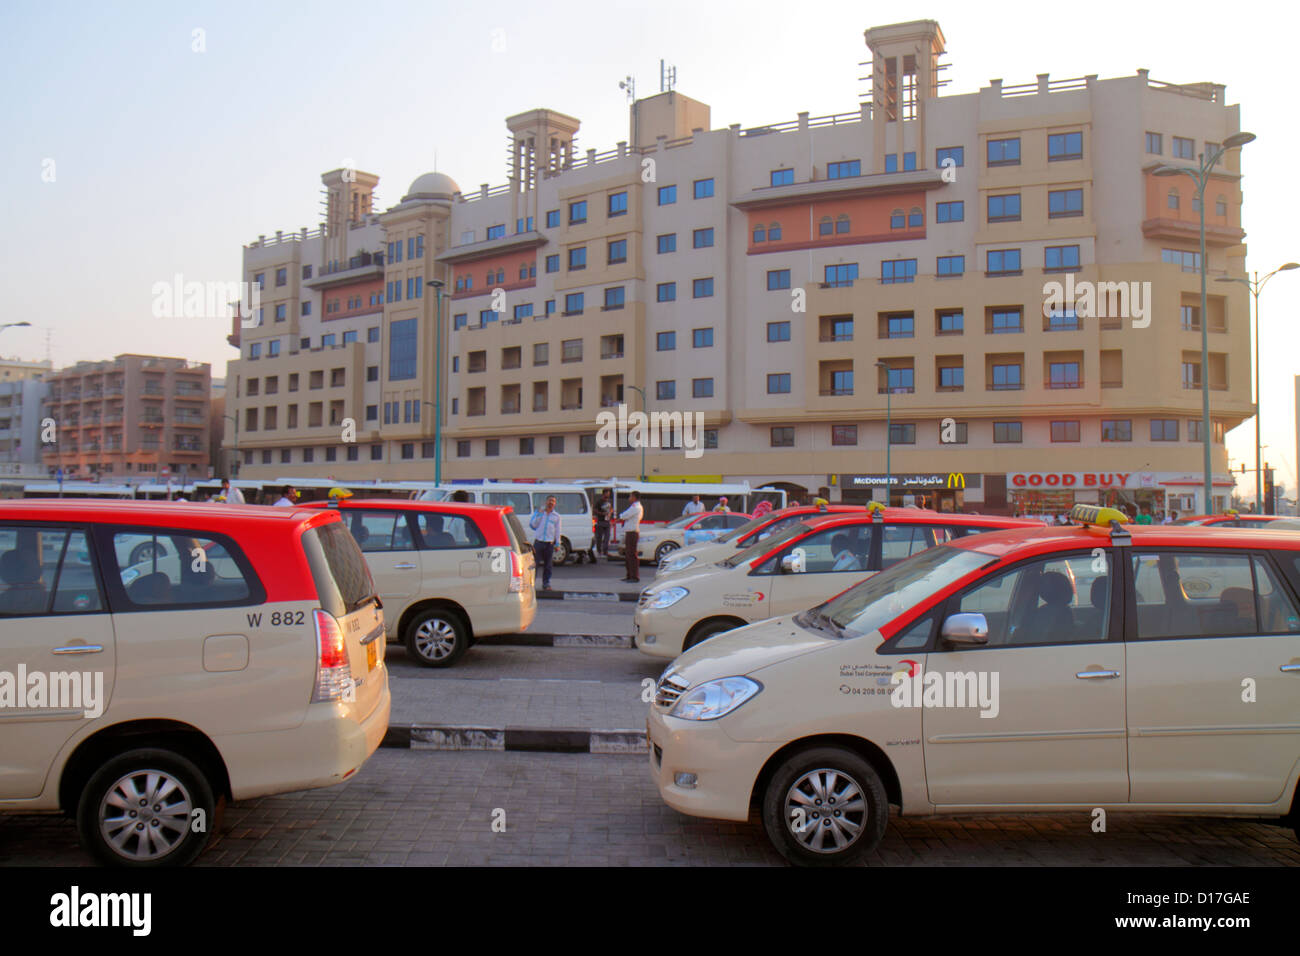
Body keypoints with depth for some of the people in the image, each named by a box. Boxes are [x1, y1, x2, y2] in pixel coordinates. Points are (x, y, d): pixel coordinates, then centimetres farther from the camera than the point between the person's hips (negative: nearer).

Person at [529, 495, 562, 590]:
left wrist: (557, 544, 6)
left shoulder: (556, 516, 10)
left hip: (549, 543, 1)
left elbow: (557, 530, 11)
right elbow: (533, 525, 2)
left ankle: (546, 583, 10)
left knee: (547, 565, 2)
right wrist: (539, 515, -10)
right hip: (538, 541, -1)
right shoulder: (539, 512, 10)